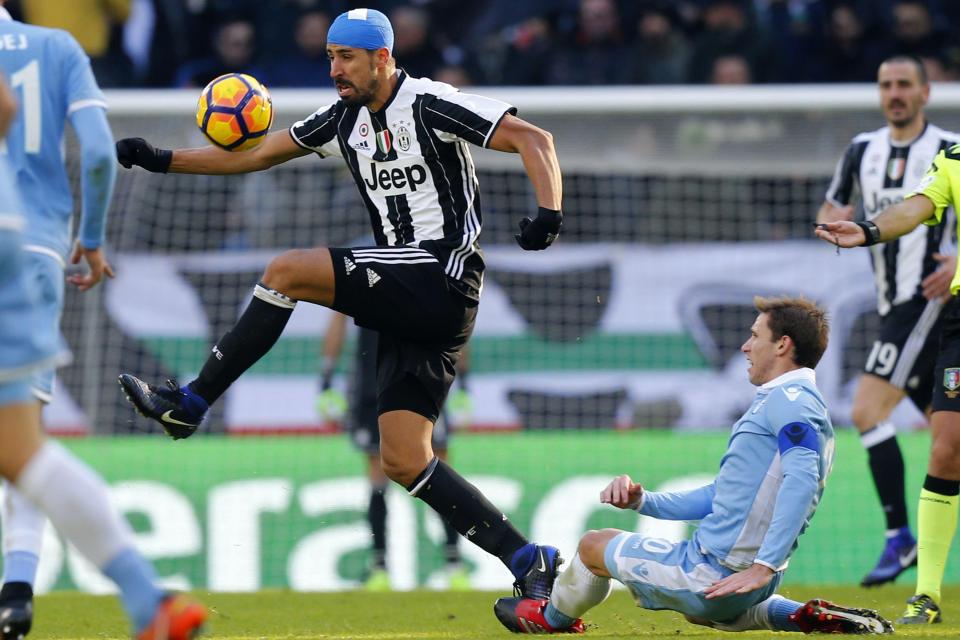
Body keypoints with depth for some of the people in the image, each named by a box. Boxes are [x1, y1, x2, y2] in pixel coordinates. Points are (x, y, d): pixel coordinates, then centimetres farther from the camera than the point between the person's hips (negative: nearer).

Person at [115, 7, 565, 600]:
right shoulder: (346, 119, 16)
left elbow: (532, 138, -12)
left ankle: (190, 403, -9)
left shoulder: (429, 105, -7)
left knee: (288, 270, -17)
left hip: (443, 278, -9)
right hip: (410, 300, 9)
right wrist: (163, 160, 11)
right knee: (404, 462, 0)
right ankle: (531, 563, 2)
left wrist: (549, 212, -29)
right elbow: (256, 156, 20)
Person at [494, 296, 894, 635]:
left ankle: (554, 618, 44)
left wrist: (765, 566, -36)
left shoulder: (789, 399, -14)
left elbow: (801, 478, -32)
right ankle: (808, 618, 16)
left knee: (594, 545, 13)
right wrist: (642, 500, 12)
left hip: (711, 574, -10)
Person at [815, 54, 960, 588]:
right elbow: (830, 210, 22)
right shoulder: (864, 149, 12)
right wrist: (835, 219, -2)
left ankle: (900, 538, -13)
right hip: (893, 305, 7)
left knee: (868, 411, -17)